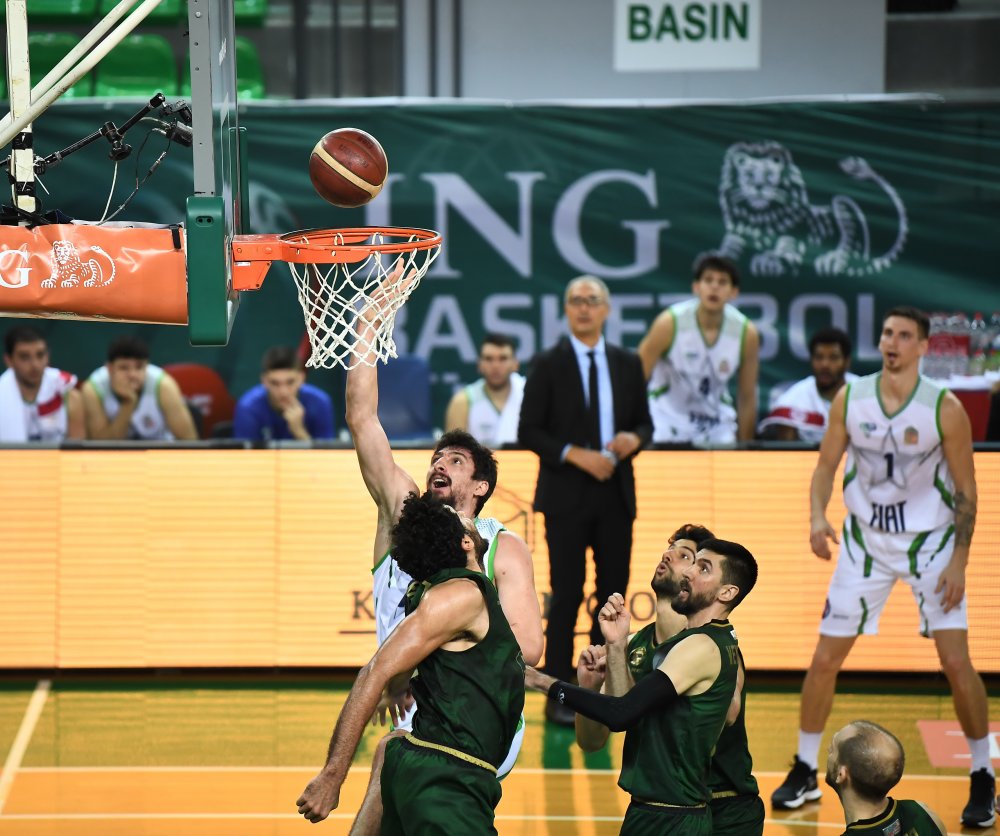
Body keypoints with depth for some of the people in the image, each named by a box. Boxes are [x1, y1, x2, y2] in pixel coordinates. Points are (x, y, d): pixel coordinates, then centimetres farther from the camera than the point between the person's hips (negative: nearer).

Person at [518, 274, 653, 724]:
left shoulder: (628, 364, 9)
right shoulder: (547, 365, -2)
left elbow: (645, 422, 14)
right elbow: (529, 431, -5)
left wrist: (634, 439, -9)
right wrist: (575, 455, -17)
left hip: (616, 494, 4)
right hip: (566, 496, -4)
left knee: (613, 594, 6)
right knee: (567, 596, -4)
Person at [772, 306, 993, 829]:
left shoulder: (945, 408, -13)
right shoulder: (850, 398, -6)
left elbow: (966, 490, -7)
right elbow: (826, 465, 3)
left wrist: (959, 562, -14)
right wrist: (817, 517, -16)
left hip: (929, 542, -3)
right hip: (865, 542, 3)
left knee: (957, 663, -8)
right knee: (825, 658, 2)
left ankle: (982, 780, 6)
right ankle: (805, 773, 16)